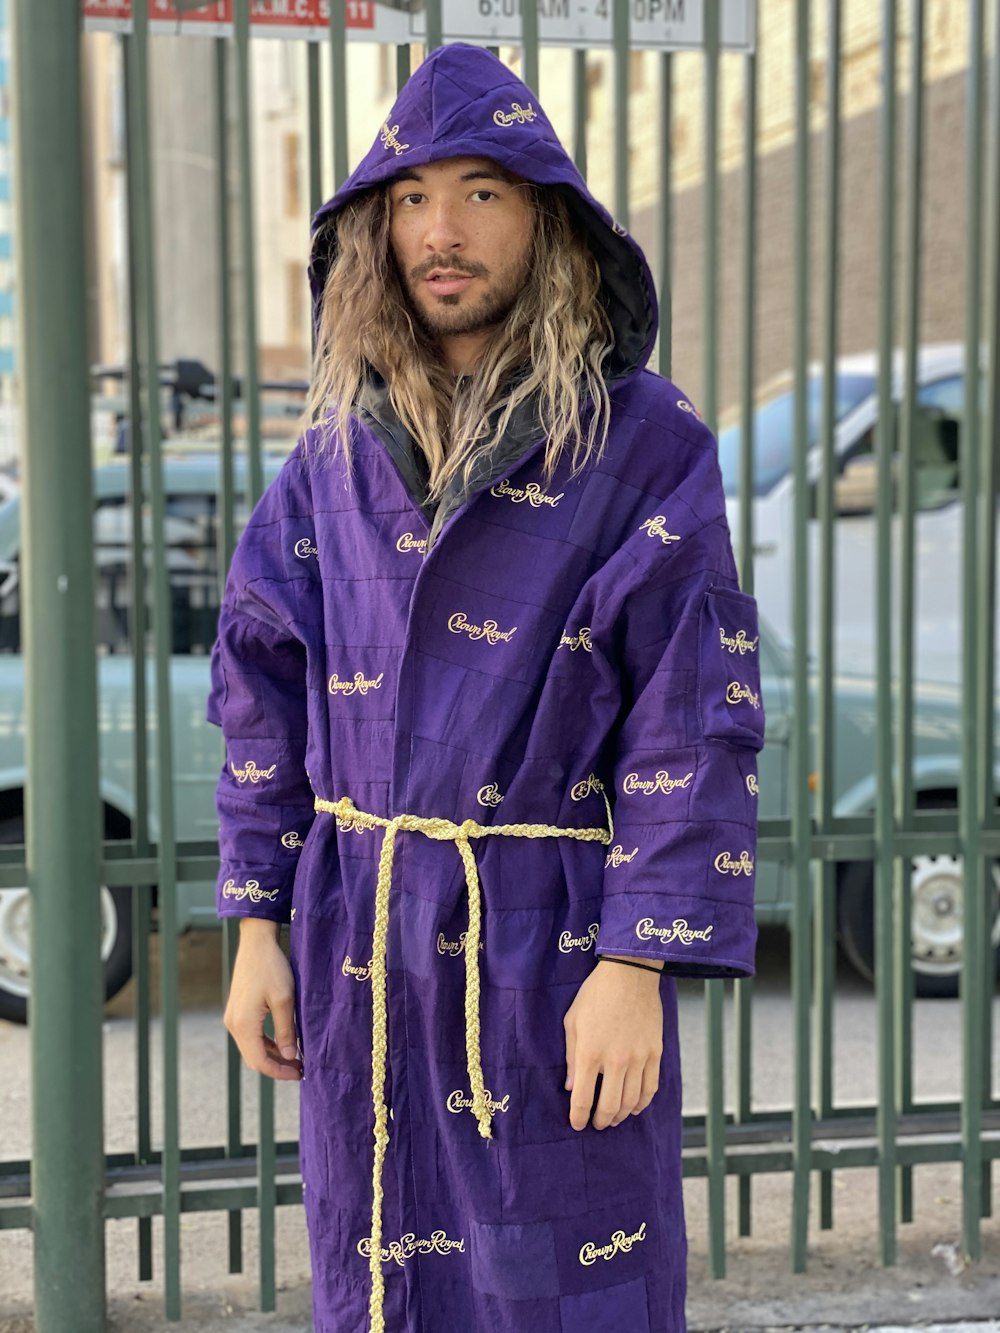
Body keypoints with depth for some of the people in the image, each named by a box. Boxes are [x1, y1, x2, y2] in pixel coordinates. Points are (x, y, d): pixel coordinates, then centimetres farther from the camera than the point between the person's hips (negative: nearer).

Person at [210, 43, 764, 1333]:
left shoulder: (646, 441, -6)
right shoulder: (338, 446, 7)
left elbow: (693, 721, -10)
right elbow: (265, 689, 9)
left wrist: (636, 968, -15)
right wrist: (257, 927, 5)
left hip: (553, 937, -4)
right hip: (360, 946, 4)